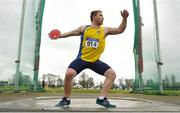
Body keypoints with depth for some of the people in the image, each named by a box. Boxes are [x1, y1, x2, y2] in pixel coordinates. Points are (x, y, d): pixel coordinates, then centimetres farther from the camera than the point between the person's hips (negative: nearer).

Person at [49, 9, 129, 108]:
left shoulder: (105, 30, 6)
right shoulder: (84, 28, 5)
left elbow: (120, 30, 7)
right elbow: (70, 33, 16)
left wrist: (124, 18, -6)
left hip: (95, 61, 3)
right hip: (81, 59, -2)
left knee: (112, 74, -11)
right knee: (69, 74, -25)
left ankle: (102, 99, -4)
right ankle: (66, 99, -2)